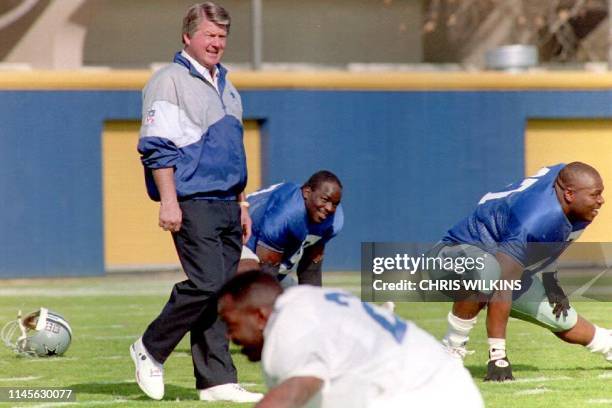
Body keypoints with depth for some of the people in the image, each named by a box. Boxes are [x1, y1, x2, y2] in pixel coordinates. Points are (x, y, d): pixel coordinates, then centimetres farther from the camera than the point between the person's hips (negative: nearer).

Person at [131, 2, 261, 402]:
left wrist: (241, 205, 21)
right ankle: (151, 350, 0)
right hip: (193, 202, -8)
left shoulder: (226, 86, 22)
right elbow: (157, 147, -11)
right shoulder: (170, 81, -4)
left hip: (227, 204, 8)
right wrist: (168, 201, -18)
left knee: (223, 292, 3)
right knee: (206, 283, -17)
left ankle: (217, 381, 3)